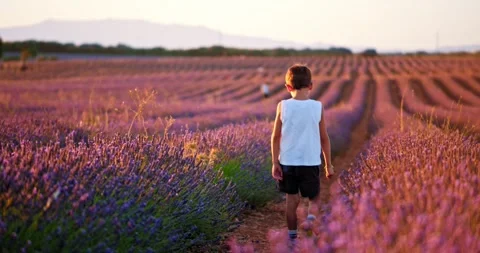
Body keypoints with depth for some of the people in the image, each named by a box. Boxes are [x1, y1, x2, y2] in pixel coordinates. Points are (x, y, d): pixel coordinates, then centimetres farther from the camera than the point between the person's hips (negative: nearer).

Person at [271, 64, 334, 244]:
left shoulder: (283, 106, -5)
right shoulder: (317, 107, -4)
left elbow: (276, 137, -3)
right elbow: (324, 139, 2)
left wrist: (275, 163, 4)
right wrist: (328, 164, 11)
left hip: (287, 161, 1)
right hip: (310, 162, -1)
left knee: (292, 199, 14)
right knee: (313, 198, 15)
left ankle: (292, 236, 19)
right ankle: (311, 216, -15)